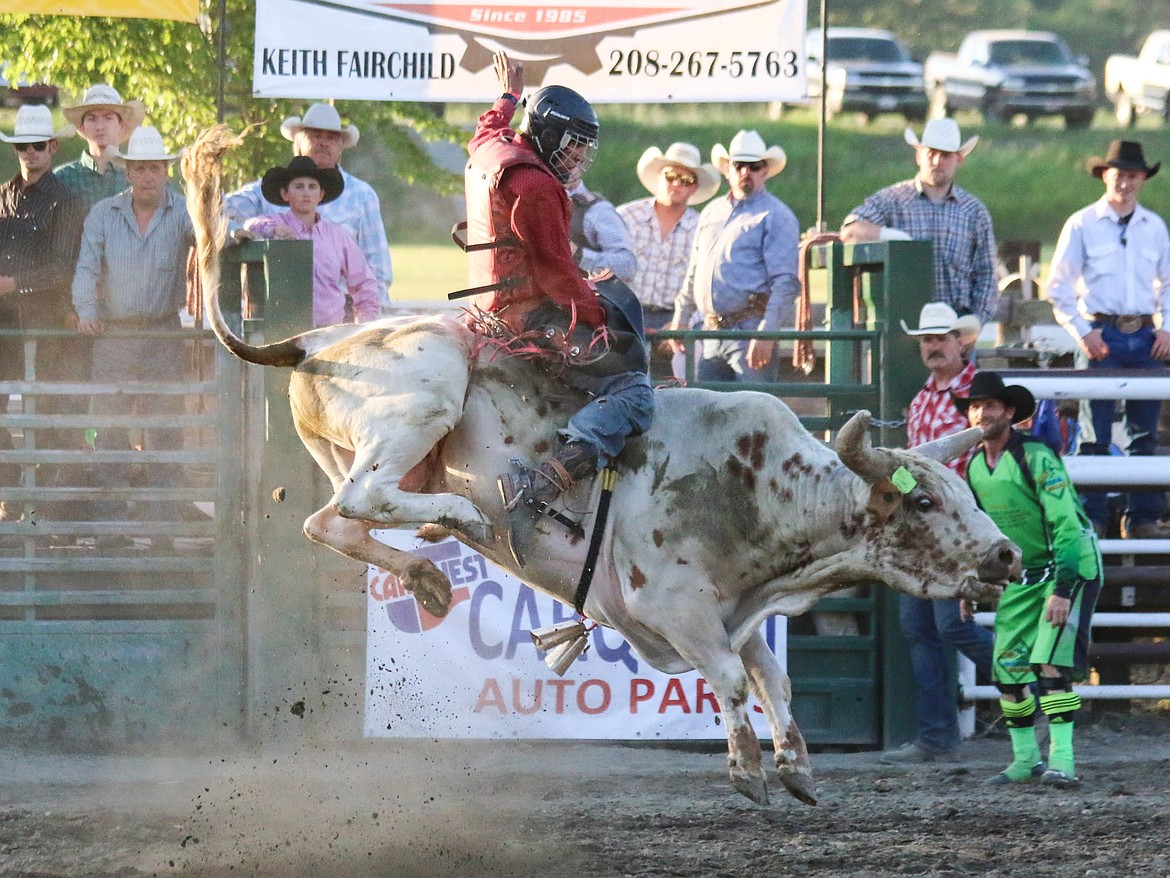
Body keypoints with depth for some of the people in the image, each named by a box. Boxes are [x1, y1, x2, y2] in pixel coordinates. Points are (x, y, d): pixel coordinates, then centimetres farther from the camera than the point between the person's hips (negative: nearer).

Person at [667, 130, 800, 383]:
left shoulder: (776, 216, -3)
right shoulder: (711, 213, 21)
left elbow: (786, 283, -10)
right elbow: (693, 274, 28)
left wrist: (767, 334, -18)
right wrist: (681, 317, 20)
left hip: (750, 331, -7)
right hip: (711, 333, 7)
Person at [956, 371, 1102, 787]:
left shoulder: (1036, 457, -21)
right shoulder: (975, 468, 4)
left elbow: (1066, 524, -25)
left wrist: (1062, 590, -30)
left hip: (1071, 567, -7)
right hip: (1020, 577, 7)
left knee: (1052, 660, -20)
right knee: (1008, 666, 1)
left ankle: (1061, 759, -20)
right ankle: (1026, 759, 14)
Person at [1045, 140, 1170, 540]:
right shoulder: (1082, 224, 1)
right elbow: (1058, 286, 1)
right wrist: (1082, 332, -8)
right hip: (1102, 336, -4)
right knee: (1094, 435, -5)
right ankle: (1090, 518, -2)